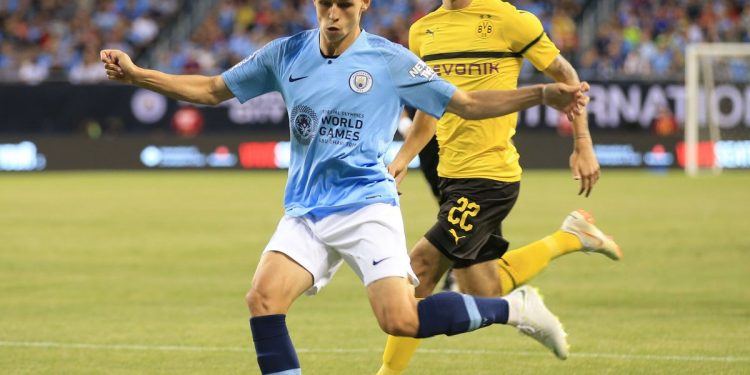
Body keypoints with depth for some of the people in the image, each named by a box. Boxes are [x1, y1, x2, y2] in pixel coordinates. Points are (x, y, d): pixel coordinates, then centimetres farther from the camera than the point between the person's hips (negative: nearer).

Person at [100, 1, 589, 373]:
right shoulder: (286, 55, 5)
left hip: (366, 206, -4)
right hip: (305, 213, 4)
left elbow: (468, 104, 0)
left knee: (401, 320, -20)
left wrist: (543, 94, -13)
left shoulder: (391, 61, -4)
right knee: (264, 298, -19)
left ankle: (514, 309, 3)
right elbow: (212, 90, 14)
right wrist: (136, 75, 5)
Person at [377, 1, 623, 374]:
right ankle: (570, 237, 28)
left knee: (421, 267, -12)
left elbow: (565, 74, 0)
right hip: (451, 176, 7)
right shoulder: (422, 31, 10)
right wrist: (402, 158, 8)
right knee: (483, 292, 10)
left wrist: (583, 144, -4)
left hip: (490, 175, -7)